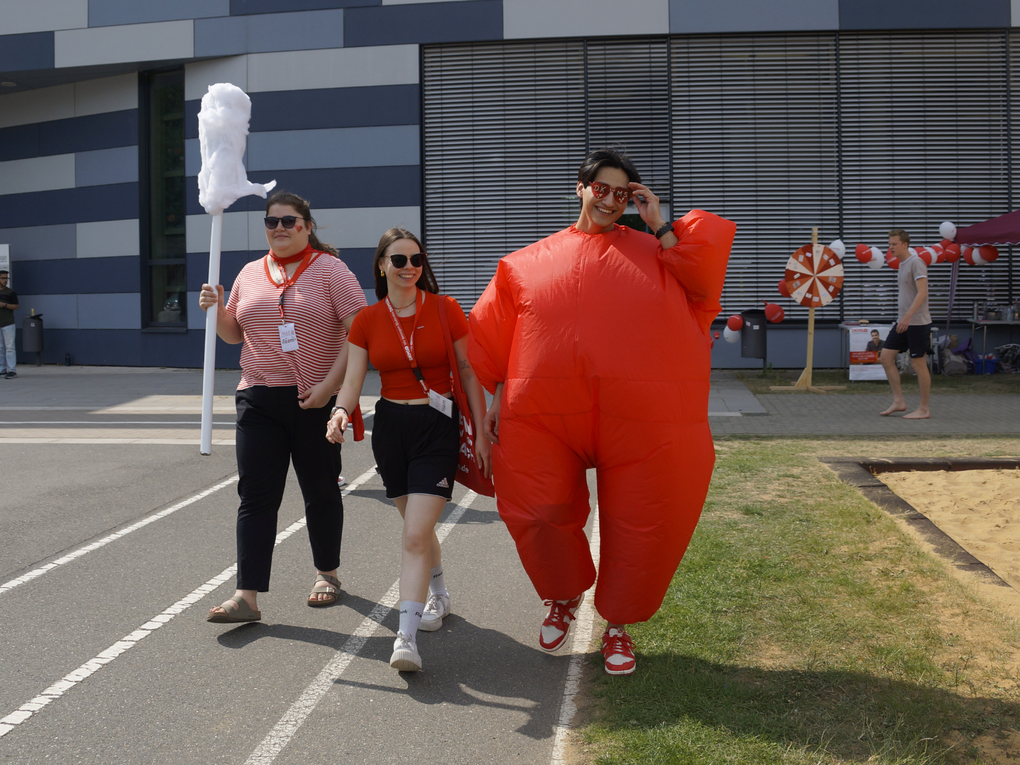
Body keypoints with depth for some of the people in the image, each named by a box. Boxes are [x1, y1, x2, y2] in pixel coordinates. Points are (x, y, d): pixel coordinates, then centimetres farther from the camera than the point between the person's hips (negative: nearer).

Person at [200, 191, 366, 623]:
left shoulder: (329, 269, -2)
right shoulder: (250, 274, 13)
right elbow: (234, 334, 22)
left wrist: (330, 384, -17)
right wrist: (217, 310, 0)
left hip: (316, 400, -3)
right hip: (259, 400, 4)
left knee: (321, 491, 11)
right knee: (255, 496, -4)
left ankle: (327, 574, 30)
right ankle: (247, 596, -7)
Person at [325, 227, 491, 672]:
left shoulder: (445, 310, -3)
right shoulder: (367, 320, 2)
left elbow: (469, 373, 0)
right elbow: (353, 380, -2)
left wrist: (482, 434, -3)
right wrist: (341, 412, -24)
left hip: (438, 426, -3)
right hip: (390, 426, 4)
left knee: (415, 534, -14)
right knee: (417, 525, 17)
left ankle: (406, 637, -15)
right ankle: (439, 596, 44)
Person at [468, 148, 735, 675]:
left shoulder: (654, 252, 10)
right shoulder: (532, 261, 10)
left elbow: (703, 276, -7)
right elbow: (497, 339, 12)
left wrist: (659, 225, -4)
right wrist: (497, 401, 7)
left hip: (639, 418, 0)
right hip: (544, 416, 1)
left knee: (637, 526, 6)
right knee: (540, 514, 3)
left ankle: (618, 625, 27)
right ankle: (564, 597, 33)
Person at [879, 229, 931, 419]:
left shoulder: (916, 263, -13)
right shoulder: (901, 265, 15)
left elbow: (922, 293, -22)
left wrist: (908, 316, -29)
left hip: (917, 323, -9)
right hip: (903, 322, 9)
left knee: (918, 364, -3)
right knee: (886, 357, 4)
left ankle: (923, 409, 6)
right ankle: (898, 401, 11)